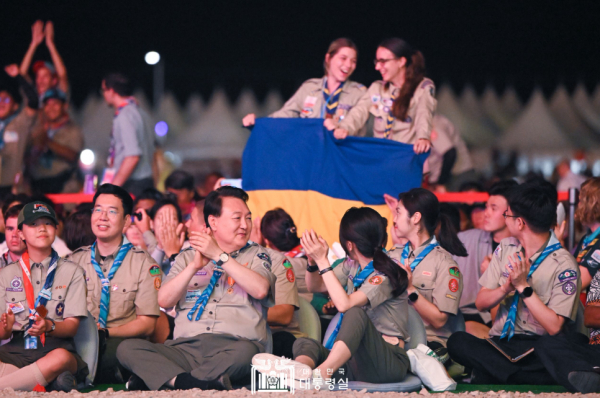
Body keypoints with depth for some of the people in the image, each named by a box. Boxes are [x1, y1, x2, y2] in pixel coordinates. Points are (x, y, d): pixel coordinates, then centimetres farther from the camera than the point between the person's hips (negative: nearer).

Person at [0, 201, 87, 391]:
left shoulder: (72, 272, 14)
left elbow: (72, 325, 4)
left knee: (61, 358, -40)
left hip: (55, 348, 0)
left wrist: (49, 326, -20)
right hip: (16, 349, 0)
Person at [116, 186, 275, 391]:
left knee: (245, 351, -40)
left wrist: (219, 255, -5)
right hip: (186, 348, 2)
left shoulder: (256, 254, 17)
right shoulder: (187, 257, 22)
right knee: (127, 348, -23)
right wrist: (194, 266, -5)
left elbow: (260, 290, -6)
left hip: (232, 345, -2)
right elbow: (164, 300, 7)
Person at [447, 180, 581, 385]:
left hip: (537, 348, -7)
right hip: (499, 343, 7)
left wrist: (523, 287, -15)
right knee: (457, 341, -29)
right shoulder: (506, 248, 12)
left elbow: (554, 327, -13)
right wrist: (506, 287, -10)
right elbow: (480, 303, 11)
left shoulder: (563, 264, -7)